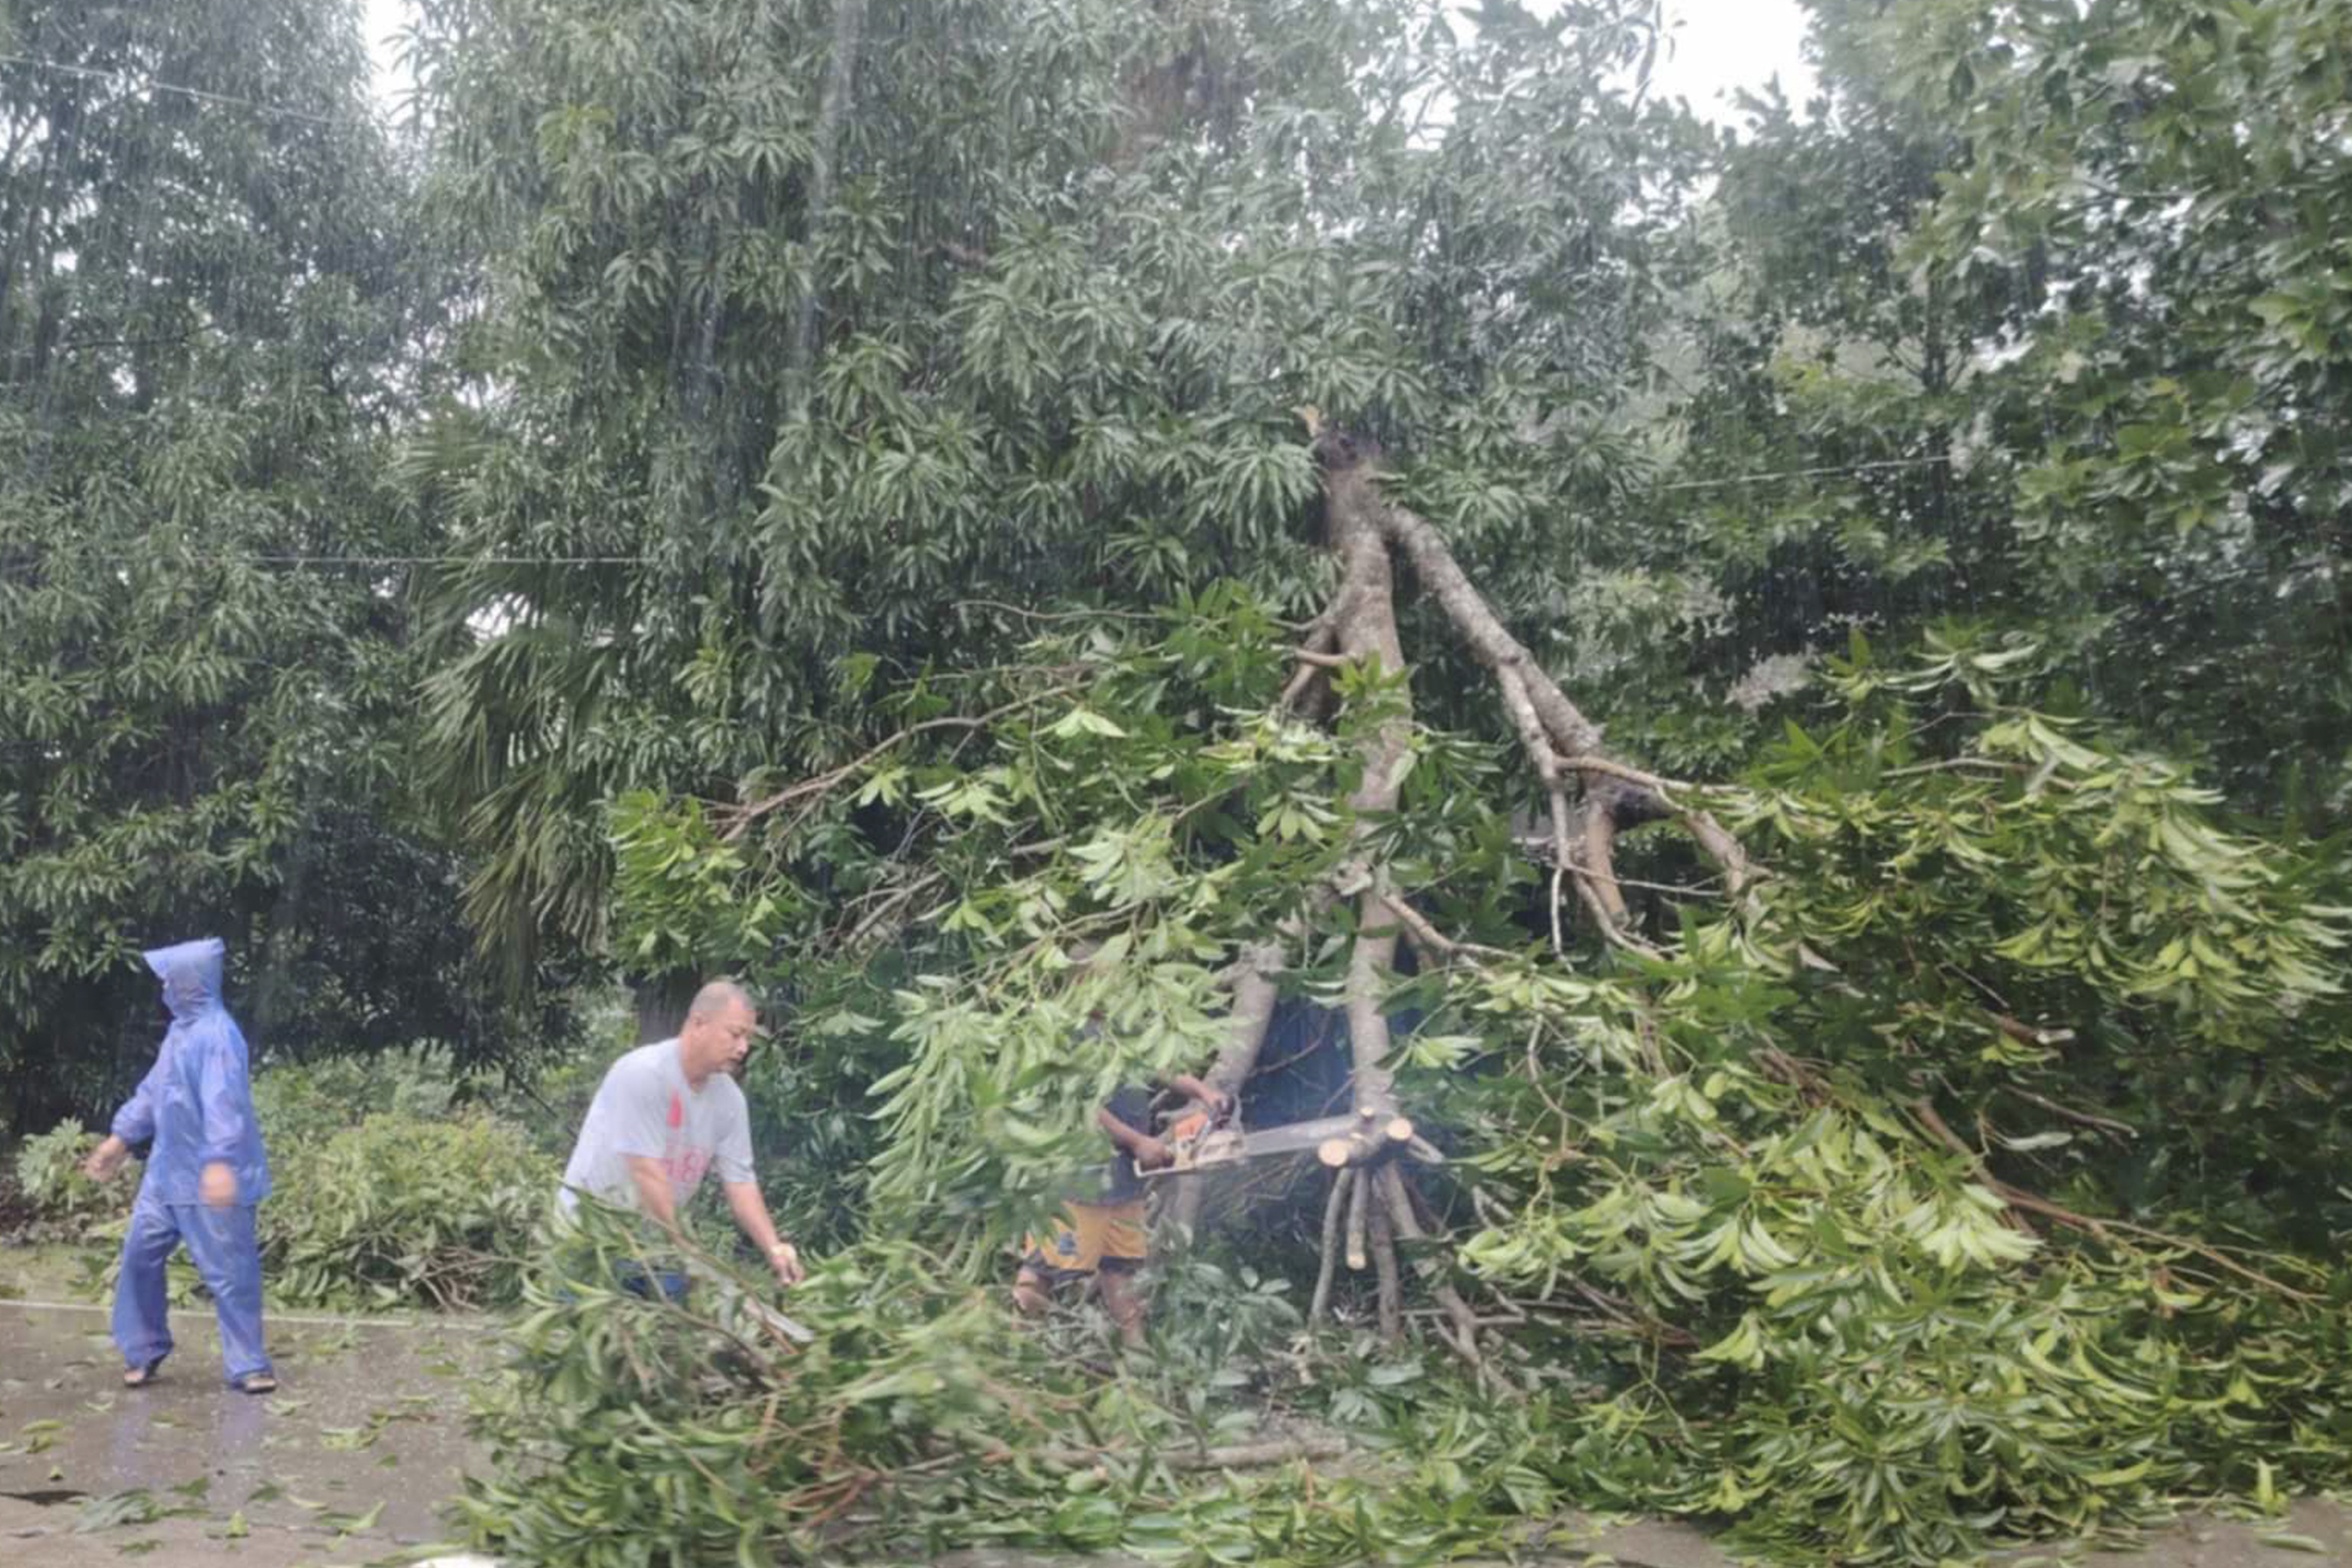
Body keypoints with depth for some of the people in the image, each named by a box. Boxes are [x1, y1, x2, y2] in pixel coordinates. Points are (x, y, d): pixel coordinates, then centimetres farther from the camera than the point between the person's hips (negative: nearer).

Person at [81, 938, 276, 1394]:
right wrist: (120, 1138, 25)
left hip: (209, 1178, -9)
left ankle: (249, 1366, 6)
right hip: (168, 1171, 9)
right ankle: (143, 1351, 29)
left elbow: (223, 1103, -30)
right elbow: (154, 1090, 22)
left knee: (228, 1272, -3)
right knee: (140, 1254, 14)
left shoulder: (216, 1034, -19)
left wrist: (221, 1162, -40)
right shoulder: (181, 1030, 12)